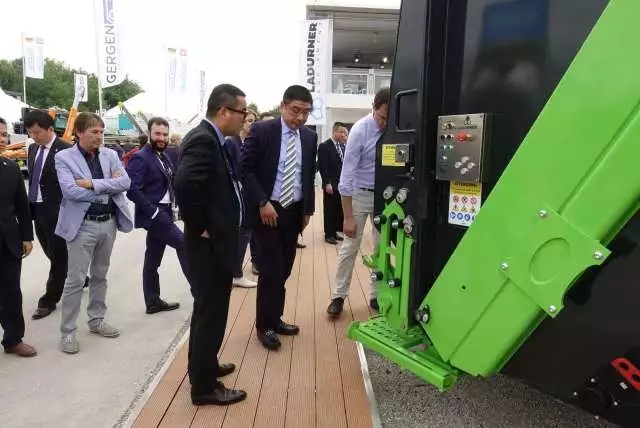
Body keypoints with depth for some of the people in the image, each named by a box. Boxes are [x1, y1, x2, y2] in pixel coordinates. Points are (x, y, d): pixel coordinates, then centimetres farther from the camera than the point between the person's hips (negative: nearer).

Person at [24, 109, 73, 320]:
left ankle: (49, 300, 15)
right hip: (37, 209, 8)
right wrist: (29, 205, 10)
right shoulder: (32, 149, 10)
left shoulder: (65, 150, -14)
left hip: (56, 211, -8)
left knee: (58, 256, 5)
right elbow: (32, 178, 14)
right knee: (53, 254, 17)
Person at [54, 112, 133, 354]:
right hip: (83, 225, -4)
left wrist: (93, 183, -17)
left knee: (100, 275, 16)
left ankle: (96, 321, 30)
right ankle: (67, 332, 13)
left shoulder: (110, 155, 6)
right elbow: (70, 190, -18)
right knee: (75, 280, 0)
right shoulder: (64, 157, -5)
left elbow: (125, 182, -7)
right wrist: (108, 186, -12)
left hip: (109, 222, 5)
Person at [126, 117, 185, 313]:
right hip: (153, 214, -8)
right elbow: (132, 190, -21)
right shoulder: (140, 158, -13)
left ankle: (153, 302, 21)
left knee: (153, 258, 13)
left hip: (164, 213, 8)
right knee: (183, 243, -13)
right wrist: (153, 210, -23)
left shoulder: (164, 157, 14)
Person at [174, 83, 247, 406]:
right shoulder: (204, 140, -20)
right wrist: (199, 227, -22)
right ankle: (204, 386, 18)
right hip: (209, 243, -10)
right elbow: (185, 185, -34)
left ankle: (203, 366, 40)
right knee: (211, 312, 3)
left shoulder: (208, 138, 11)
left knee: (208, 310, 22)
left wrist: (206, 227, 9)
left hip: (213, 242, 10)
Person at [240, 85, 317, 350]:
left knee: (284, 270, 12)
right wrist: (262, 203, -16)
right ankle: (265, 325, 15)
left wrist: (308, 209, 10)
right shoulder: (262, 130, -8)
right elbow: (245, 170, -10)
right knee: (271, 270, -3)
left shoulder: (310, 137, 6)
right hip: (267, 210, -4)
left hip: (294, 211, 5)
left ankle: (275, 319, 28)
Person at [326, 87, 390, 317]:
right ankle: (338, 296, 15)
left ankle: (377, 296, 24)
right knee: (349, 247, 1)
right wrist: (348, 216, -19)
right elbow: (347, 174, -18)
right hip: (360, 194, -3)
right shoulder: (360, 130, -18)